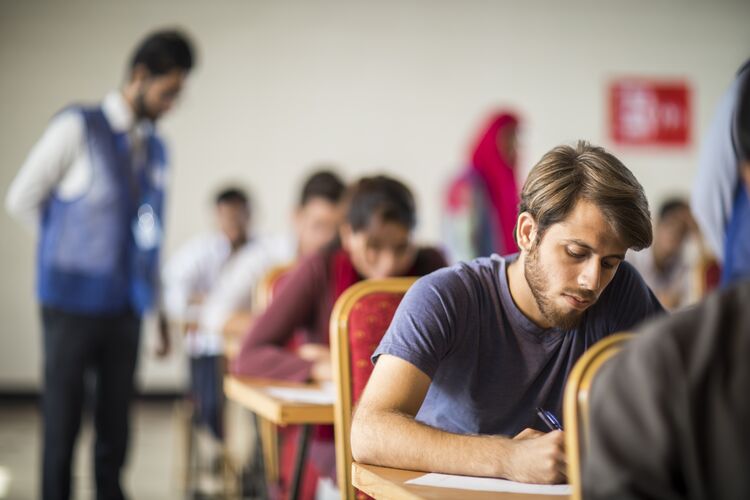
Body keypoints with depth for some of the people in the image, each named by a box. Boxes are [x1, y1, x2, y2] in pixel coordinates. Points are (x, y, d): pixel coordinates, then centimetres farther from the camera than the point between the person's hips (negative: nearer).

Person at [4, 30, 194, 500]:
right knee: (63, 425, 4)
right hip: (75, 304, -5)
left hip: (127, 308, 5)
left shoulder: (156, 149, 10)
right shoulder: (78, 128, -7)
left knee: (116, 424, 8)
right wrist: (74, 241, 4)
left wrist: (162, 312, 15)